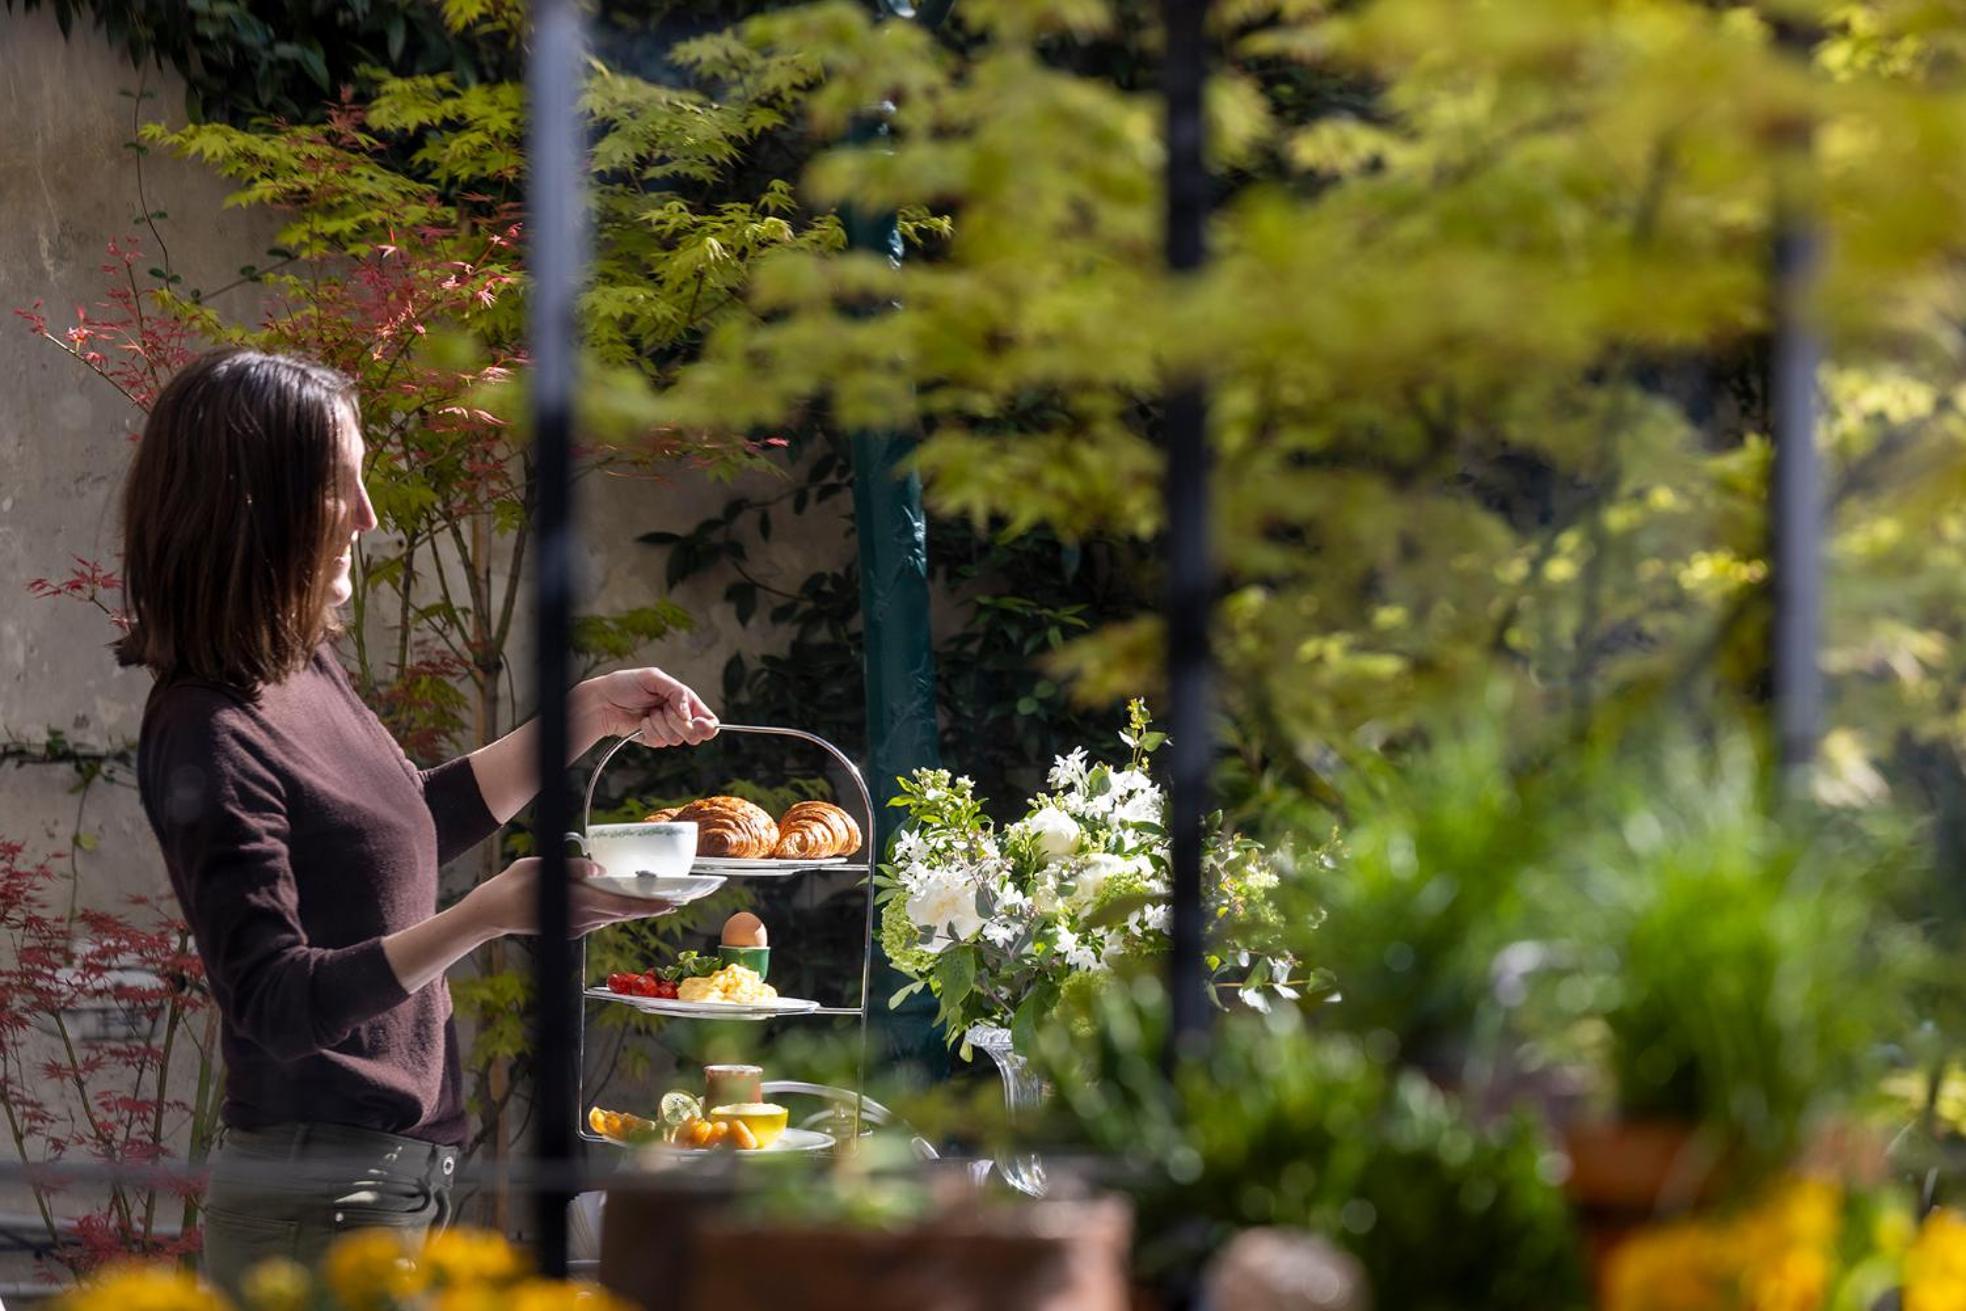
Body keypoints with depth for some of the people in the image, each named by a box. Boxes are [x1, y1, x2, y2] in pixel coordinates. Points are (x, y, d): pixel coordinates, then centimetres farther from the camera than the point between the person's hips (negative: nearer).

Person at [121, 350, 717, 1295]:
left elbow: (409, 824, 26)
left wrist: (588, 715, 21)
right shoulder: (207, 737, -18)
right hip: (316, 1204, -9)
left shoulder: (304, 671, 8)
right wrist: (489, 914, -30)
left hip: (402, 1176, 9)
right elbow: (277, 1000, -22)